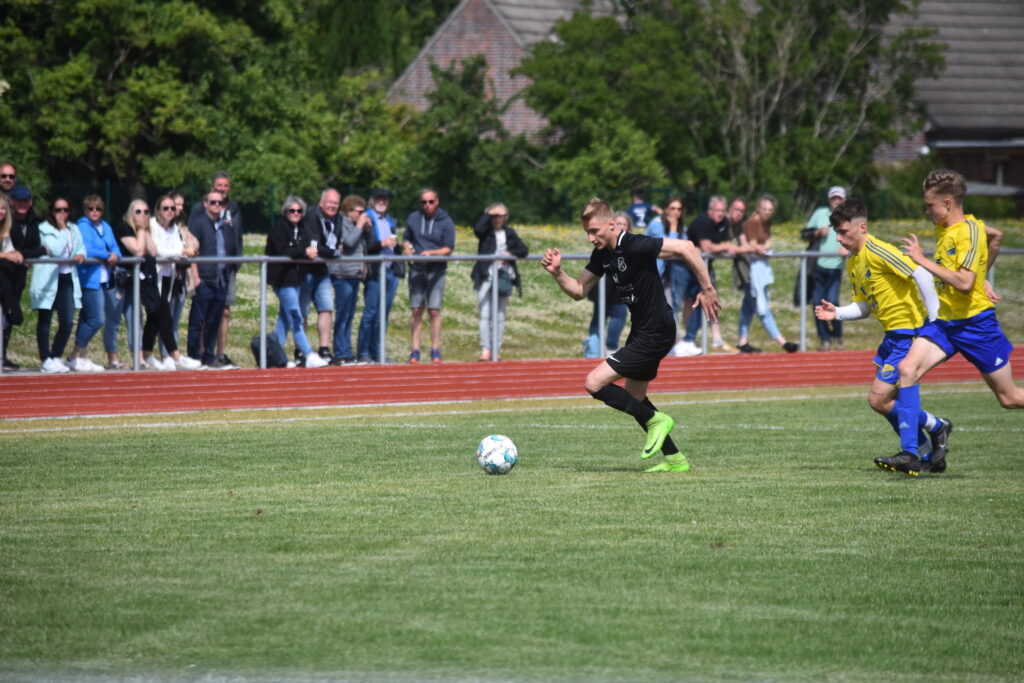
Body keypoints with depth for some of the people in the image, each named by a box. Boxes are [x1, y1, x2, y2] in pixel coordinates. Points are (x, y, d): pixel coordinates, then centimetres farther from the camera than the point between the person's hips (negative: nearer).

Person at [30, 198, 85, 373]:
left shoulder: (73, 229, 13)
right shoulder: (44, 229, -6)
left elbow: (81, 247, 18)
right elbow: (55, 250, -18)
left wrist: (80, 255, -5)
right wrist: (62, 229, -12)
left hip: (67, 278, 5)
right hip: (48, 280, -5)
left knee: (67, 322, 1)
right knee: (44, 321, 0)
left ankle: (56, 357, 16)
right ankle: (46, 360, 5)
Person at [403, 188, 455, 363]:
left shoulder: (446, 222, 1)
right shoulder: (413, 218, 9)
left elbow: (449, 248, -2)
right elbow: (406, 238, 20)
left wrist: (431, 253, -18)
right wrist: (406, 247, -3)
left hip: (436, 270, -2)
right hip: (417, 269, 2)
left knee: (434, 311, -5)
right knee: (416, 310, 0)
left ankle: (435, 350, 2)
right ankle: (415, 350, 3)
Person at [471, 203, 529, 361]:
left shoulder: (510, 233, 12)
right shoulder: (486, 231, 4)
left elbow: (524, 251, 8)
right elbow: (477, 229, -20)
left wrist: (511, 253, -10)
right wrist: (488, 214, -10)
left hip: (504, 277, 2)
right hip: (486, 277, -2)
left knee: (500, 316, 5)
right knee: (485, 315, -8)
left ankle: (496, 350, 9)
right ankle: (485, 349, -7)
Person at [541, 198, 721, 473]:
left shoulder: (635, 246, -22)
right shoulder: (602, 255, 5)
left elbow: (685, 248, -25)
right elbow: (579, 290, 13)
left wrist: (707, 289, -24)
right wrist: (557, 272, -5)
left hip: (655, 334, -10)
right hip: (641, 330, 10)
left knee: (594, 383, -12)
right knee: (633, 398, 19)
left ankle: (656, 420, 1)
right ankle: (675, 459, 26)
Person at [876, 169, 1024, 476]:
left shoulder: (970, 231, -17)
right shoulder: (942, 230, 8)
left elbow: (964, 283, -28)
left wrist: (923, 260, -24)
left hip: (975, 322, -7)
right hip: (944, 321, 7)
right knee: (908, 368, -14)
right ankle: (911, 455, -17)